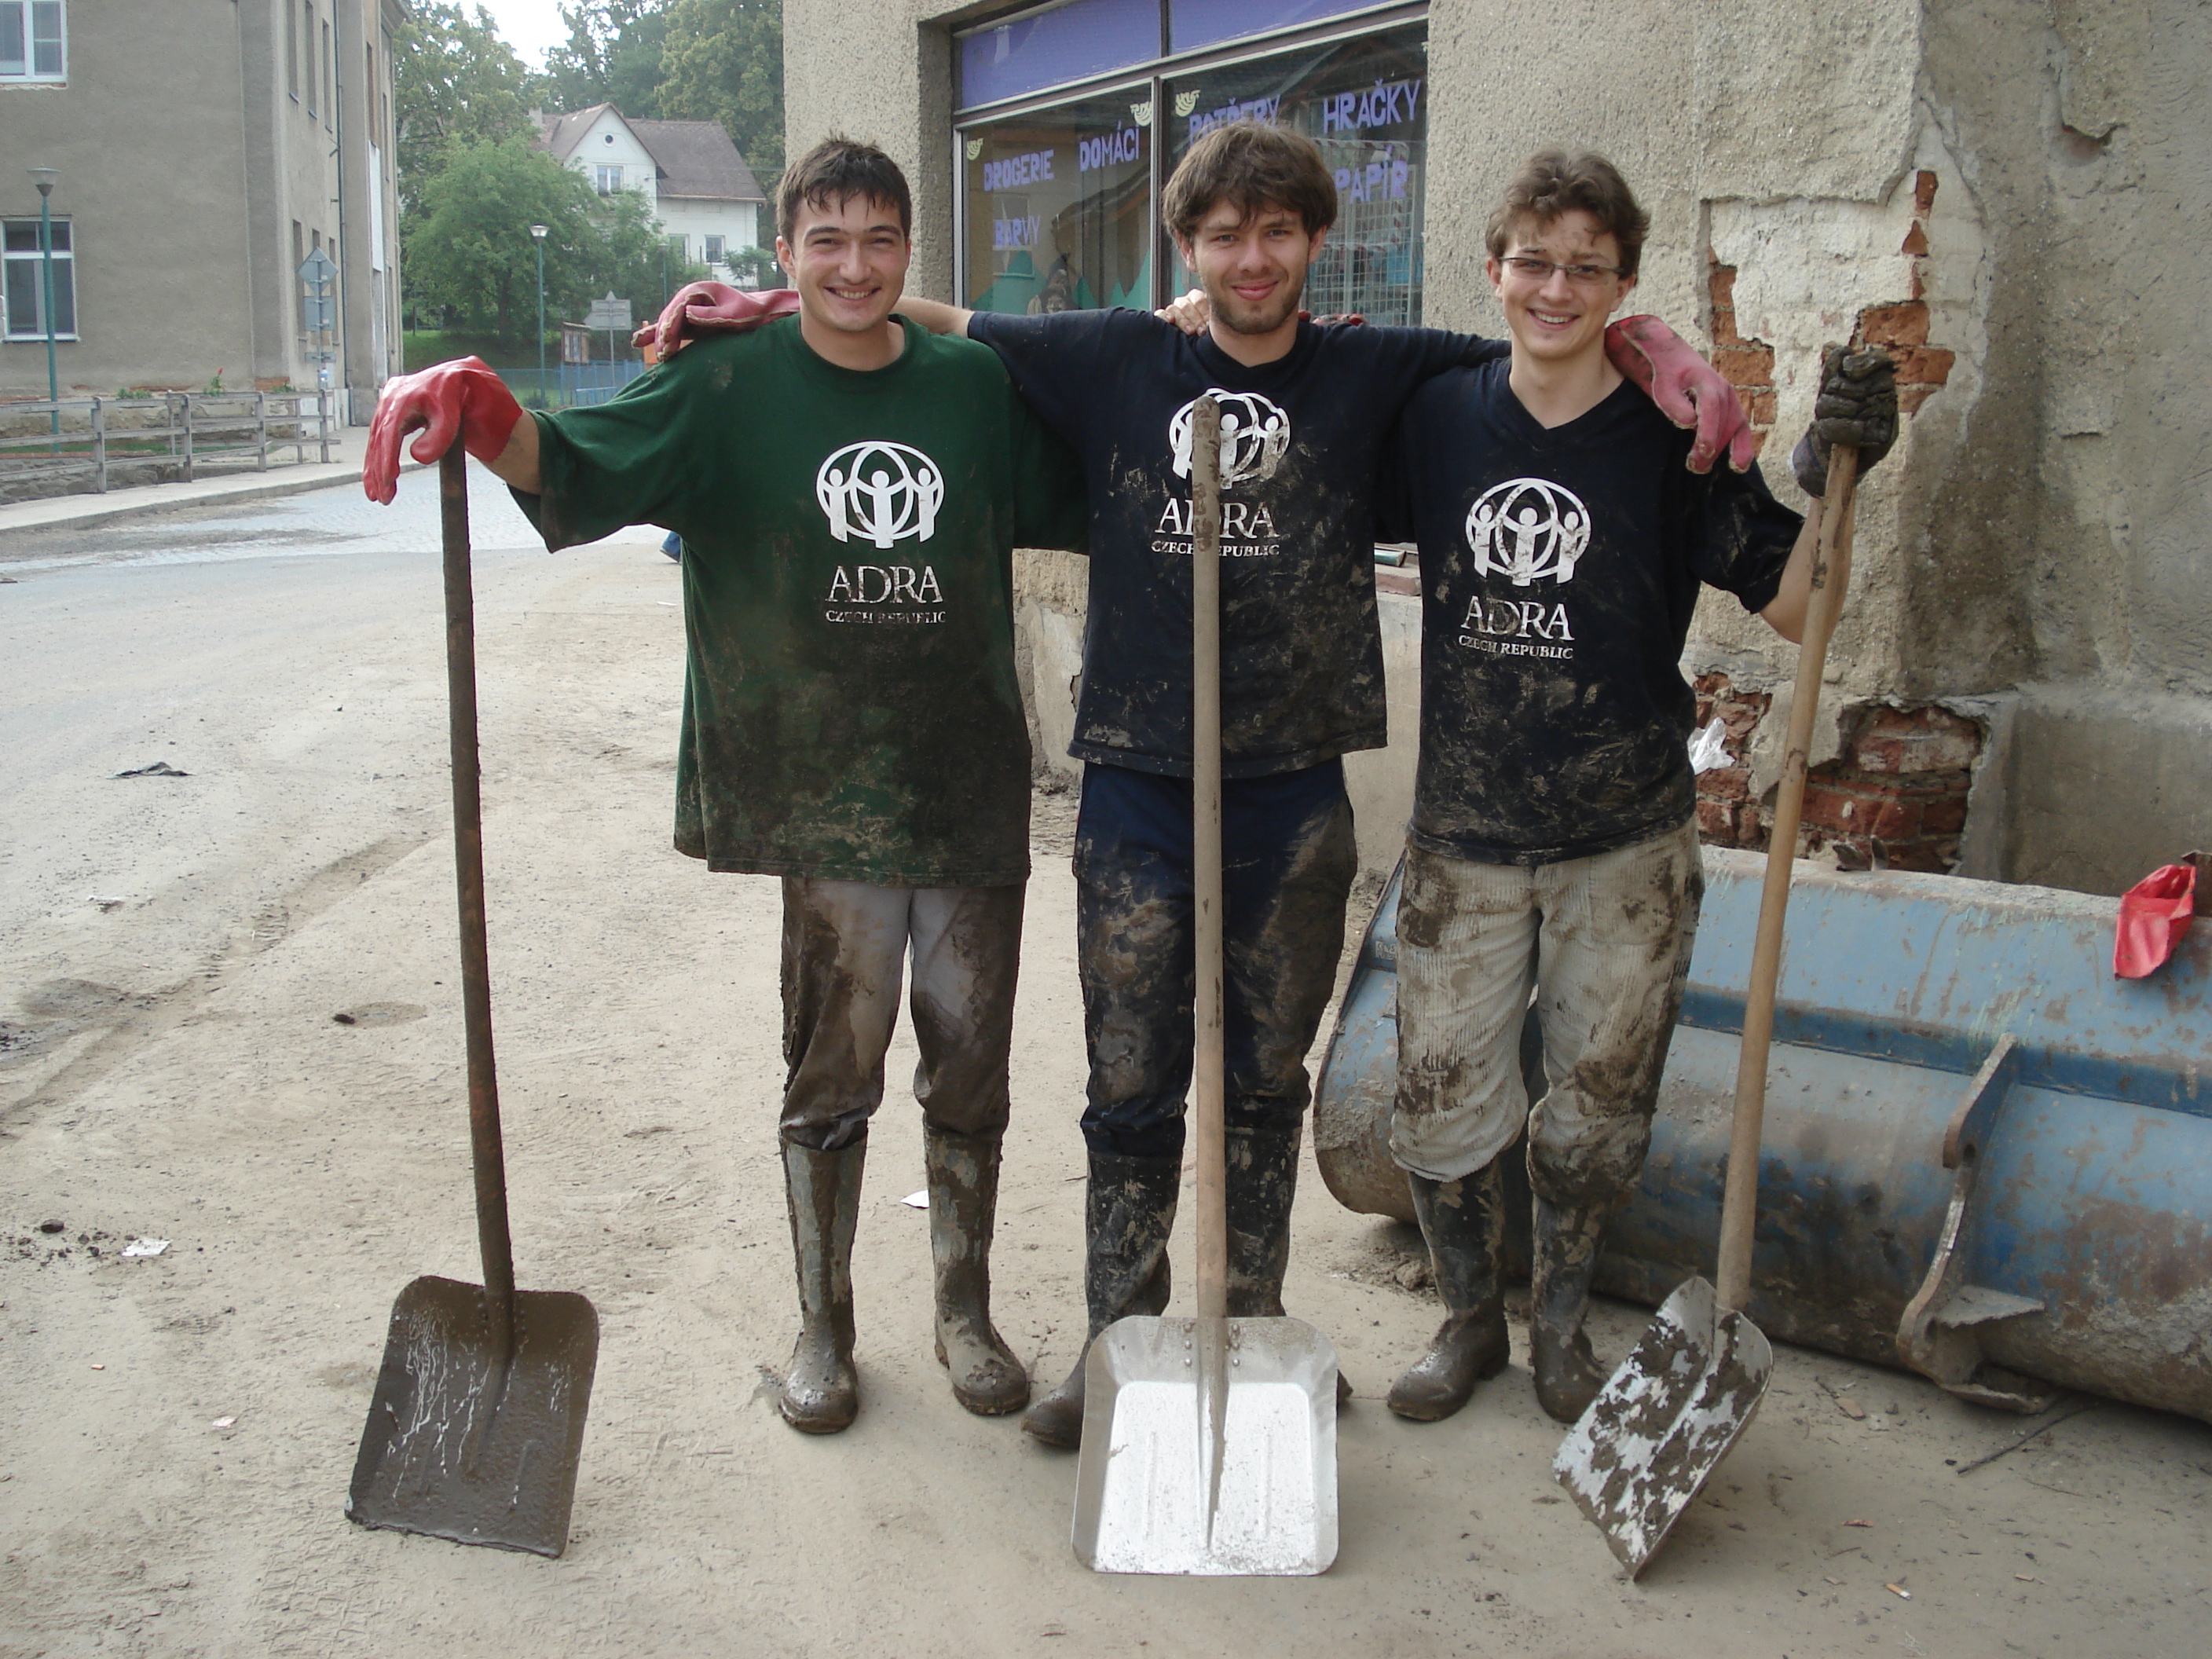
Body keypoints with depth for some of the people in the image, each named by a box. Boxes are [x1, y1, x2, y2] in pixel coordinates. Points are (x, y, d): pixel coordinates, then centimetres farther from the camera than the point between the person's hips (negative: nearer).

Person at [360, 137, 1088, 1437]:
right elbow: (583, 467, -16)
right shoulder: (732, 387, -3)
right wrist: (484, 412, -38)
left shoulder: (975, 385, 6)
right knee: (831, 1070, 7)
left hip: (972, 783, 2)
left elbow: (1080, 505, 17)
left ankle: (966, 1310, 30)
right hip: (825, 788, -2)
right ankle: (823, 1326, 26)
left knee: (971, 1066, 11)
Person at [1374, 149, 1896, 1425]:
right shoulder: (1439, 419, 1)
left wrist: (1835, 482, -24)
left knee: (1596, 1116, 11)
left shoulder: (1670, 443, -5)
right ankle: (1472, 1319, 31)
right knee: (1440, 1109, 6)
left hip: (1624, 843, -1)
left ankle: (1564, 1330, 34)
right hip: (1464, 839, 1)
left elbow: (1794, 607, -8)